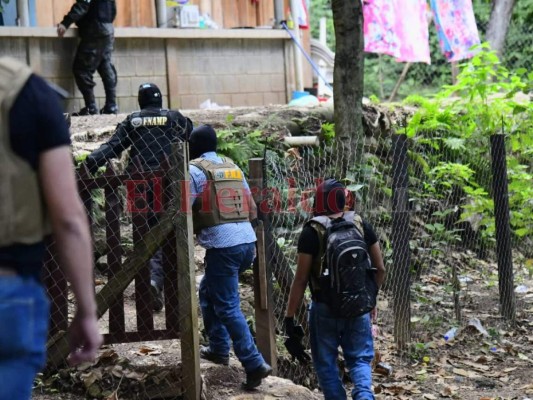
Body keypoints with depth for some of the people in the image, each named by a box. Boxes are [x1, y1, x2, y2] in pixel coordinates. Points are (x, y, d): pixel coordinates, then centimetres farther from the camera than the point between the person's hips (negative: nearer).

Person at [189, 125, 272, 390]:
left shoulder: (195, 170, -1)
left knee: (228, 308, -4)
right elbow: (251, 208, 18)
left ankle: (254, 364, -12)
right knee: (208, 290, 25)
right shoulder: (233, 167, 18)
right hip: (247, 241, 7)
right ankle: (218, 348, 28)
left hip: (222, 245, -7)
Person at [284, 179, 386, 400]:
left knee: (326, 363, 13)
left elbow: (300, 280, -12)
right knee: (360, 358, 14)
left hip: (325, 309, -3)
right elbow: (380, 270, 6)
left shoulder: (312, 232, -12)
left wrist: (289, 318, -6)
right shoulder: (362, 225, 0)